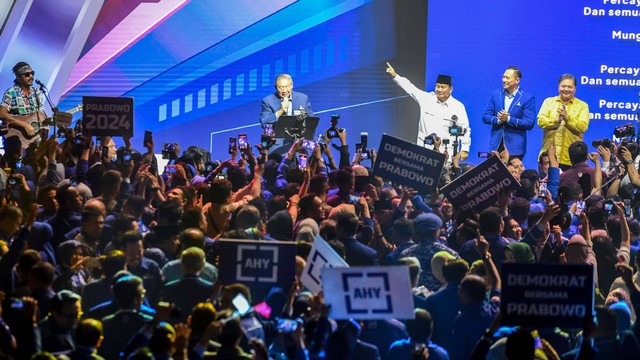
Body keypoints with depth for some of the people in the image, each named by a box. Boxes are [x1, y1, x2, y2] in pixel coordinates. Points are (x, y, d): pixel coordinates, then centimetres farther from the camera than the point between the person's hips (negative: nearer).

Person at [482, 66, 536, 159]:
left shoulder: (528, 99, -3)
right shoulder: (496, 95, 10)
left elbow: (529, 124, -9)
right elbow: (485, 117, 8)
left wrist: (508, 119, -18)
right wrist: (498, 120, -13)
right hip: (496, 145, 3)